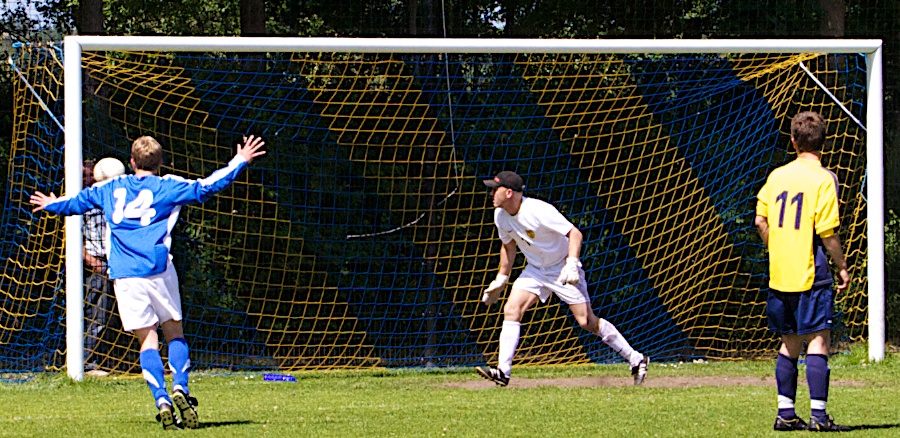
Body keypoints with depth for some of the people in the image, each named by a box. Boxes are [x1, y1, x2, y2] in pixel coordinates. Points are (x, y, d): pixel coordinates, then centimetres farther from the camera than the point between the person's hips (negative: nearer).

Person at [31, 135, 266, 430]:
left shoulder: (112, 189, 17)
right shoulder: (167, 187, 6)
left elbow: (79, 200, 31)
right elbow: (206, 187, -1)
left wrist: (52, 205, 51)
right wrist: (240, 162, 9)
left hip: (124, 275, 2)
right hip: (158, 270, -2)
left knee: (147, 339, 3)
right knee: (174, 332, 12)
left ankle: (162, 401, -12)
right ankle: (180, 387, -10)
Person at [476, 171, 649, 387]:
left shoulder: (538, 211, -28)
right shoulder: (500, 215, -5)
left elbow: (574, 233, -26)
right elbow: (508, 245, 14)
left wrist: (572, 264, -38)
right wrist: (501, 279, 17)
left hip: (562, 269, -7)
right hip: (534, 270, 7)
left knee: (587, 321, -9)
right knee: (511, 310, -12)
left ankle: (636, 360, 2)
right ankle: (503, 371, -11)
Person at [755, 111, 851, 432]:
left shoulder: (777, 176, 7)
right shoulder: (823, 179, -9)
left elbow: (760, 221, 9)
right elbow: (827, 232, -13)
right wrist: (842, 267, -2)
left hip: (780, 273, 6)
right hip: (811, 274, -6)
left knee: (790, 343, 13)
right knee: (818, 342, -5)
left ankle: (785, 413, 13)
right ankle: (818, 414, -10)